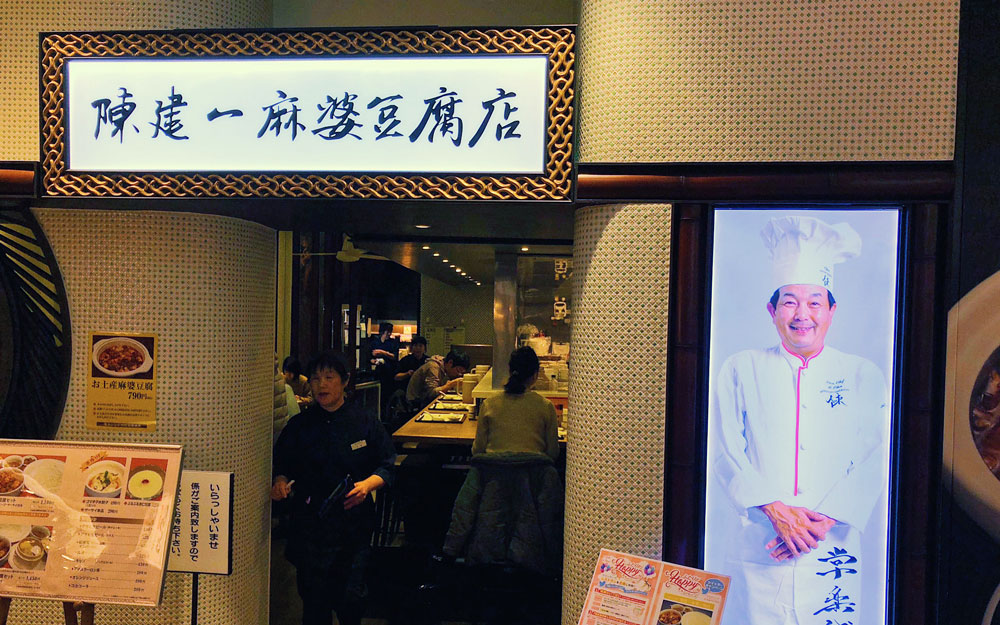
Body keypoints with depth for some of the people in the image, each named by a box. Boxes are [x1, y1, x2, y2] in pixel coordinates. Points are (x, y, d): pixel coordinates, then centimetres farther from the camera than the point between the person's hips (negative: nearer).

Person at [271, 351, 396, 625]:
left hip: (354, 523, 0)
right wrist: (280, 481, -10)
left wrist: (367, 484, -14)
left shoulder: (365, 423, 1)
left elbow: (387, 466, 4)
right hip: (309, 526, 1)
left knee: (351, 597, 3)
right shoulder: (299, 425, 3)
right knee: (314, 598, 5)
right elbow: (281, 464, 11)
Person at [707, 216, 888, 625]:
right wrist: (777, 512, -14)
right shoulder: (741, 370, 5)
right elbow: (728, 454, -2)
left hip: (830, 554, 1)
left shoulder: (863, 376, 7)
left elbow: (872, 463, 0)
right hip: (752, 550, -1)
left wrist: (823, 520, -13)